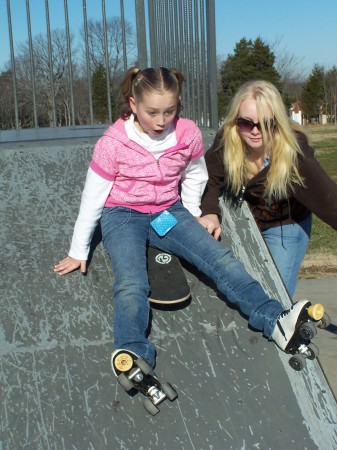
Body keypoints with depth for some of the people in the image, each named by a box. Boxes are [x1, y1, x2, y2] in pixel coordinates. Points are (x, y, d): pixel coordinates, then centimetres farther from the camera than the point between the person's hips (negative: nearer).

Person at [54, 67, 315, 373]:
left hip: (169, 212, 3)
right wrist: (79, 252, 1)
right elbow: (92, 198, -5)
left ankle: (275, 322, -26)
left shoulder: (188, 134, -4)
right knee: (131, 284, -30)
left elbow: (195, 178, 16)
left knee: (221, 258, -19)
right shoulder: (113, 143, -12)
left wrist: (191, 221, 17)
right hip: (123, 216, -3)